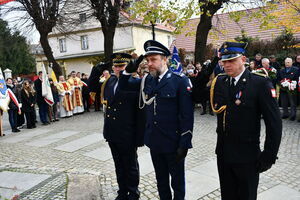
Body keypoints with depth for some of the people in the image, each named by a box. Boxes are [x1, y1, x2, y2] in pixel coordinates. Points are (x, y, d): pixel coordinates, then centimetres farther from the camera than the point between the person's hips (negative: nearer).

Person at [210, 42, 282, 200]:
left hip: (247, 158, -4)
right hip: (223, 154, 5)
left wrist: (268, 156, -13)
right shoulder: (219, 82, 2)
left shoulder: (261, 83, -14)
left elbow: (274, 123, -13)